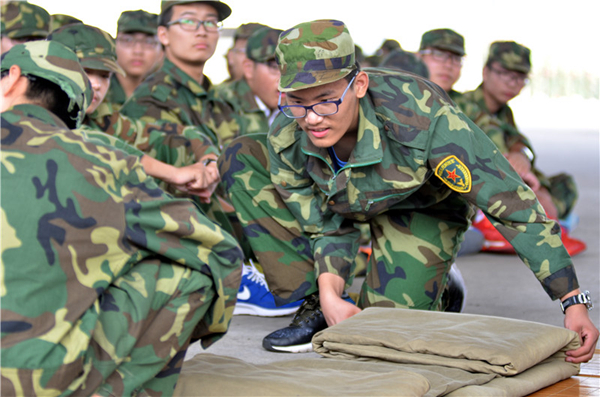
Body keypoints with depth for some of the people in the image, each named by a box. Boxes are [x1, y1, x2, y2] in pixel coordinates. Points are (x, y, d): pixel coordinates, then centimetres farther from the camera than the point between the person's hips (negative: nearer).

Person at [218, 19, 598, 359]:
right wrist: (329, 293, -32)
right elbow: (329, 226, -13)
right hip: (348, 201, 4)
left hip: (422, 206, -4)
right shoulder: (285, 140, -28)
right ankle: (315, 308, -10)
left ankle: (439, 283, 18)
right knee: (241, 157, -18)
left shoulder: (423, 117, -43)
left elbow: (513, 204, -38)